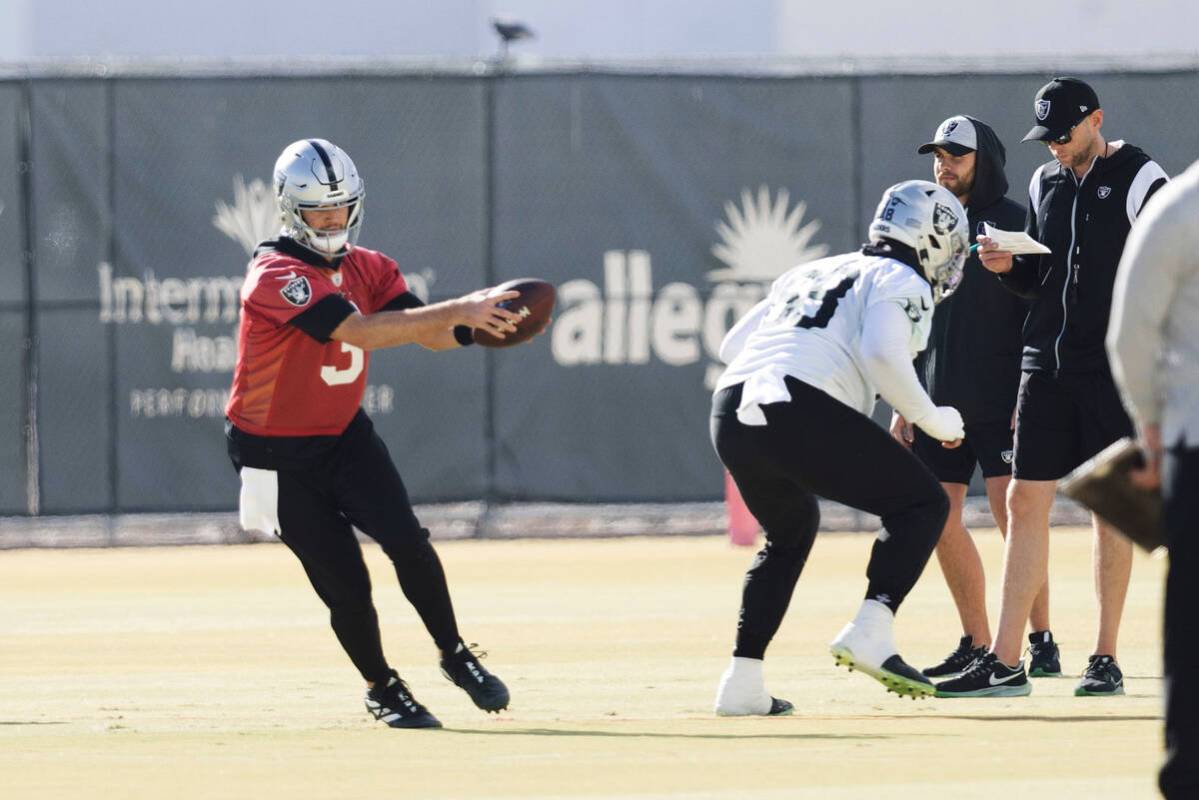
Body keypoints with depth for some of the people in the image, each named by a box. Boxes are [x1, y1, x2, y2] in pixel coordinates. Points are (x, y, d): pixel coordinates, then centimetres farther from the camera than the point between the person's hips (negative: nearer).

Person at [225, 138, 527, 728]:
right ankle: (382, 690, 19)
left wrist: (478, 322, -30)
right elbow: (360, 332, -36)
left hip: (345, 435, 5)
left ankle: (456, 657, 3)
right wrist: (456, 309, -40)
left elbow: (431, 335, -8)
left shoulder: (368, 268, 1)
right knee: (345, 585, -5)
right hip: (279, 455, -5)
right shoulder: (277, 276, -23)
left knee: (407, 541, -16)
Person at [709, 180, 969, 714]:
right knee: (922, 503, 5)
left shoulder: (811, 273, 32)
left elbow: (732, 345, 32)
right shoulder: (901, 282, 10)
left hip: (730, 411, 7)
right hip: (799, 413, -7)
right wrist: (929, 418, 3)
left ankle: (742, 682, 22)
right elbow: (884, 353, -10)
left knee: (791, 530, 30)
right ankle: (870, 631, -14)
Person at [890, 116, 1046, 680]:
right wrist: (903, 405, 12)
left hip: (999, 400, -6)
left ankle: (1041, 641, -6)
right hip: (937, 401, 6)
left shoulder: (1013, 222, -3)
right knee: (938, 520, 4)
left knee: (1010, 512, -12)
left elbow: (1036, 315, -7)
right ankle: (976, 644, 13)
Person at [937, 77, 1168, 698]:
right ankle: (1004, 664, 0)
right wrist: (1008, 268, 0)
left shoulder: (1137, 177, -5)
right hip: (1046, 367, 6)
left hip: (1113, 368, -6)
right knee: (1025, 502, 0)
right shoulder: (1044, 184, 14)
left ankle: (1106, 659, 6)